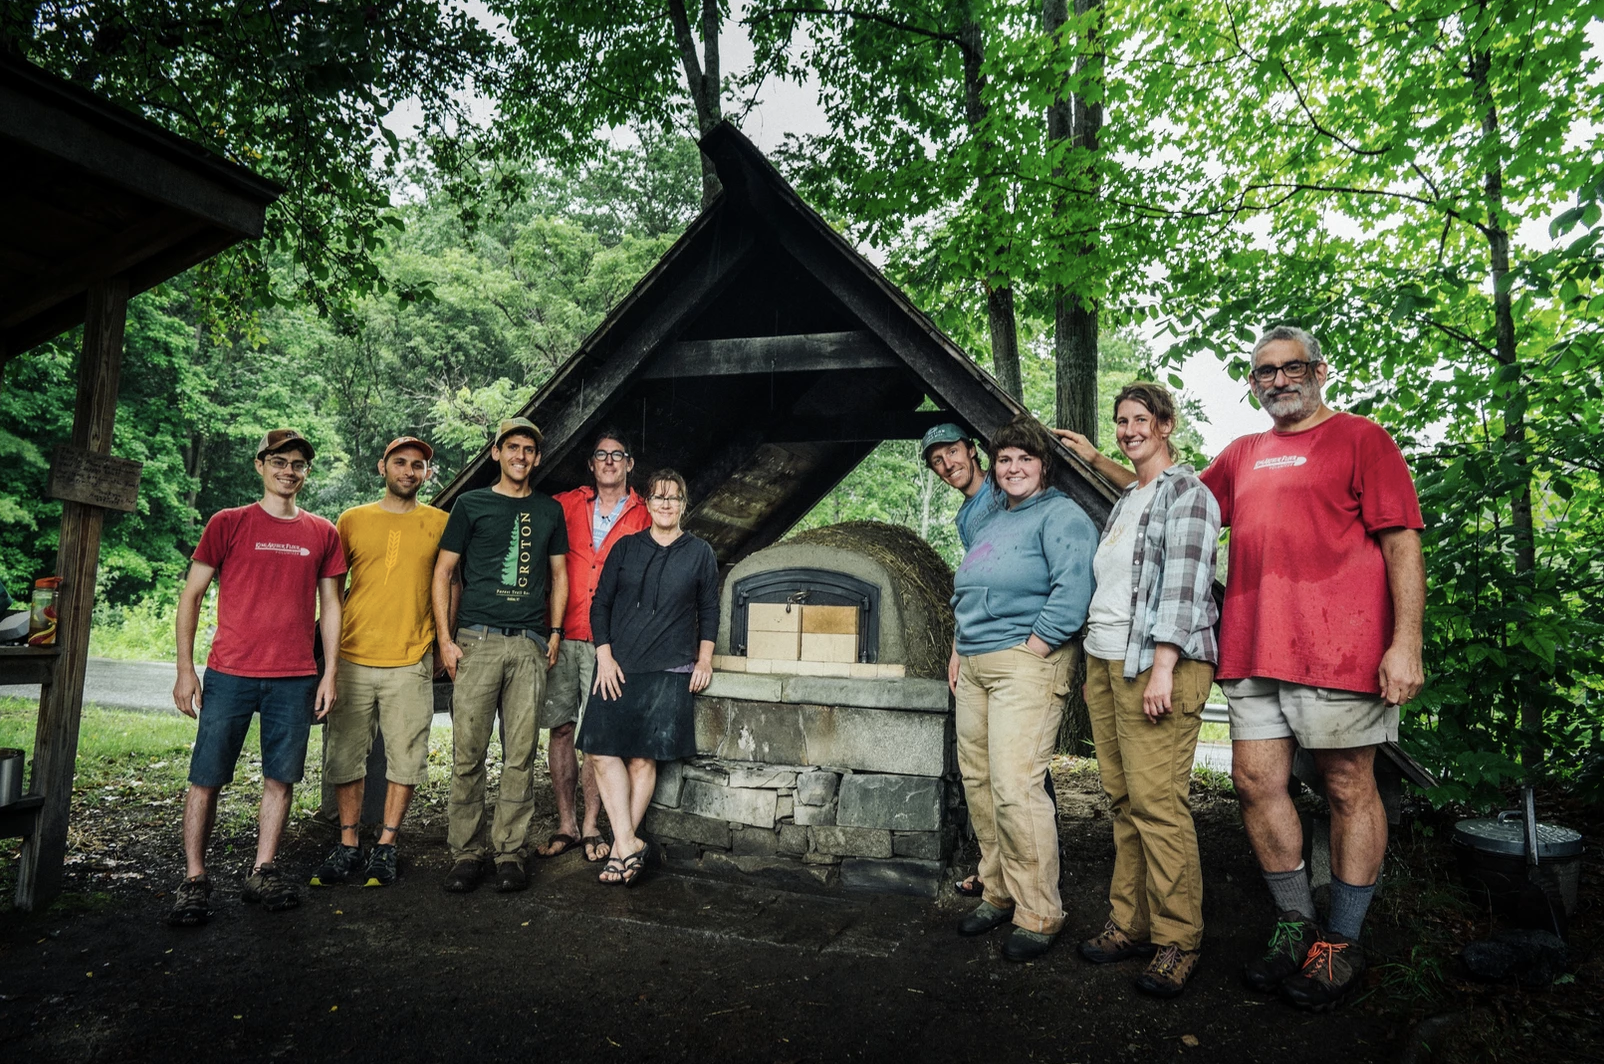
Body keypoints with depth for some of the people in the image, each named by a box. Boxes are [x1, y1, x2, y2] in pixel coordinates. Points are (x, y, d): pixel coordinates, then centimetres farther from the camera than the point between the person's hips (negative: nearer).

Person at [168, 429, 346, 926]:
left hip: (295, 679, 2)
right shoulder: (228, 524, 3)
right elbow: (191, 596, 4)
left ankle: (262, 873, 18)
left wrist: (329, 674, 6)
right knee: (206, 778, 2)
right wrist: (185, 670, -2)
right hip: (230, 674, -2)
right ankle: (194, 880, 14)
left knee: (280, 779, 6)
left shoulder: (322, 533, 9)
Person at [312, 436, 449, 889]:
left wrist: (444, 642, 6)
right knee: (345, 757, 6)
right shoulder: (352, 521, 10)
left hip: (410, 663, -1)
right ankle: (348, 847, 19)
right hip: (353, 660, 2)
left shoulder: (440, 523, 6)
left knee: (405, 759, 2)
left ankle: (385, 848, 15)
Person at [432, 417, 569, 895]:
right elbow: (442, 572, 7)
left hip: (529, 644, 2)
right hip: (477, 640, -1)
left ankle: (510, 852, 12)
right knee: (468, 752, -2)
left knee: (520, 755, 2)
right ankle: (466, 852, 10)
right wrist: (445, 639, -2)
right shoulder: (471, 504, 8)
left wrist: (554, 632, 8)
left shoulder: (550, 510, 15)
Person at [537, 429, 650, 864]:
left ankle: (591, 826, 12)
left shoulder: (643, 516, 6)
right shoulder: (566, 505, 10)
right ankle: (565, 824, 15)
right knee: (560, 728, 4)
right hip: (562, 636, 2)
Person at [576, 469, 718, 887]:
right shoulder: (626, 548, 8)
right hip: (618, 666, 2)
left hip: (669, 672, -2)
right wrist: (604, 656, -1)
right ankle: (628, 844, -1)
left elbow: (709, 611, 11)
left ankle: (620, 847, 12)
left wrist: (704, 660, 4)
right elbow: (600, 604, 8)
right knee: (601, 750, -8)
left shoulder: (700, 553, 6)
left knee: (643, 758, -1)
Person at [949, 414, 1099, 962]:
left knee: (1014, 786, -13)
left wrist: (1031, 649, -17)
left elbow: (1072, 591, -18)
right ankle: (999, 893, 24)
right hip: (974, 667, 9)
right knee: (978, 782, 10)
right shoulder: (989, 521, 22)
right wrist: (959, 649, 17)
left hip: (1026, 661, -9)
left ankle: (1038, 914, 0)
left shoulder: (1061, 516, -4)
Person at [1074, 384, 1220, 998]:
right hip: (1105, 661, 8)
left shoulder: (1185, 492, -2)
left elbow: (1184, 584, -12)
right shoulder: (1123, 502, 23)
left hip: (1156, 664, -8)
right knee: (1124, 802, 8)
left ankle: (1176, 941, 1)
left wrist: (1162, 667, -19)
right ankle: (1130, 924, 15)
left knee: (1157, 801, -8)